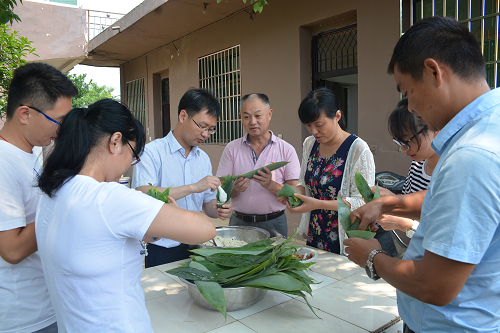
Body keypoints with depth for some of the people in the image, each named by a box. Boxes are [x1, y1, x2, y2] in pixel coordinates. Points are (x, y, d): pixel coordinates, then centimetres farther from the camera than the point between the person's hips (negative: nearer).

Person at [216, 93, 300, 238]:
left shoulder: (286, 150, -1)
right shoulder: (231, 149, 3)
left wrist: (271, 185, -23)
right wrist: (234, 188, -20)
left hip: (273, 224, -1)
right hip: (239, 223, 1)